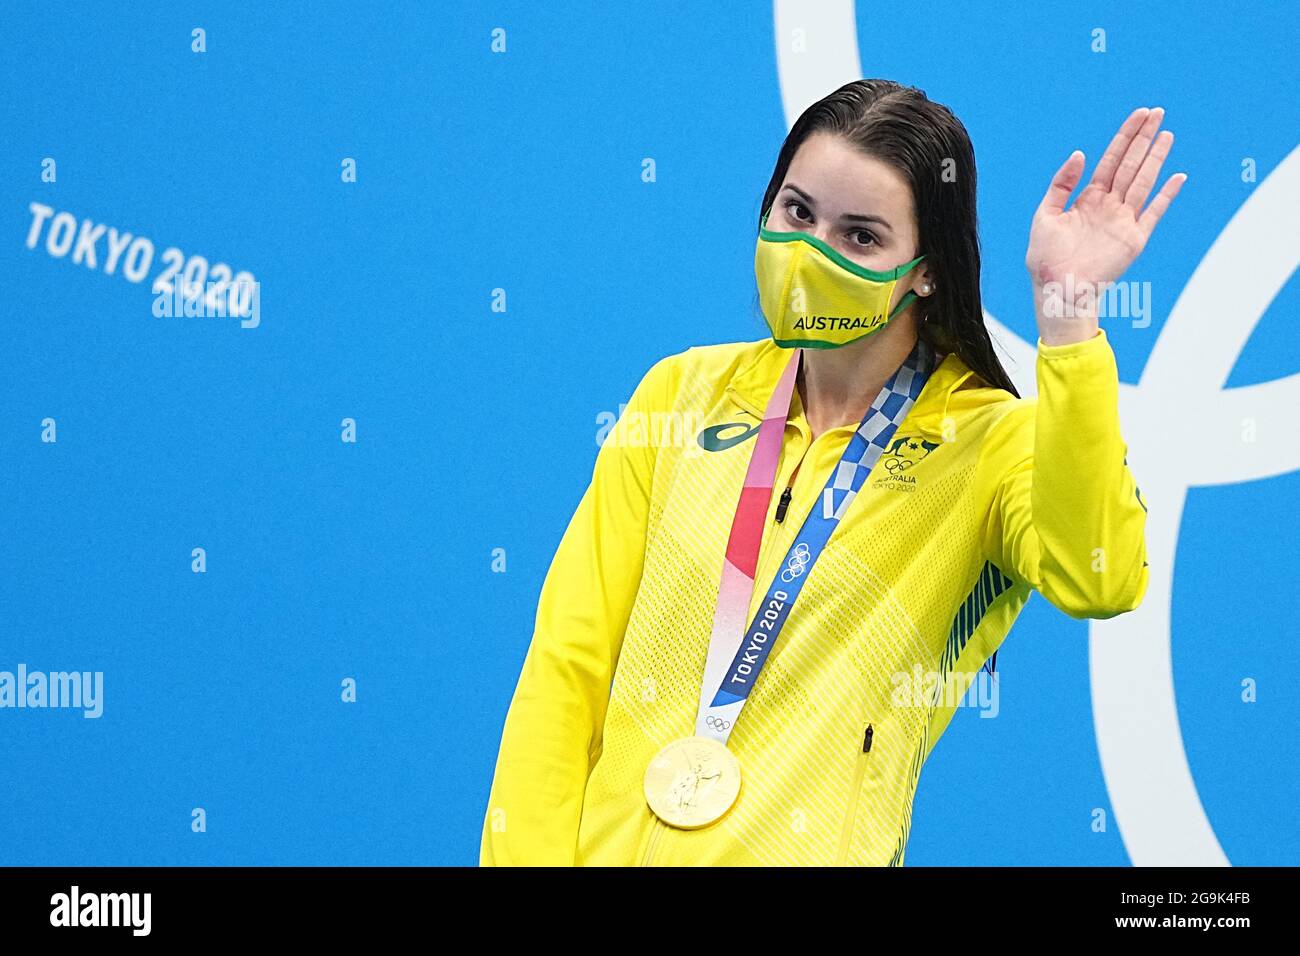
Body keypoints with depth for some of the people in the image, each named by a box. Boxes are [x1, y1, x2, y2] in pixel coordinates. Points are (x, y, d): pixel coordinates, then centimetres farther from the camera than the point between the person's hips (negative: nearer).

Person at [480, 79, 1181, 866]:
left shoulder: (990, 440, 0)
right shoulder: (683, 393, 9)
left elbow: (1096, 581, -22)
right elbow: (569, 660, 5)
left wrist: (1068, 306, -22)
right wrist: (530, 855, -7)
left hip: (807, 849, -4)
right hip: (601, 842, 4)